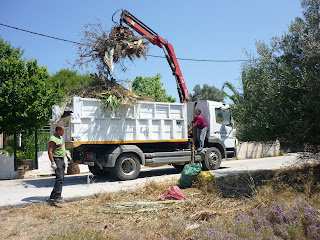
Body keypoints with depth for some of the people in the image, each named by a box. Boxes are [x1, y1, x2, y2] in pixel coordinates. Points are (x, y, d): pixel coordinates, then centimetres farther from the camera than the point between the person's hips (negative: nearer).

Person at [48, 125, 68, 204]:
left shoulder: (60, 137, 14)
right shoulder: (53, 139, -16)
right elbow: (49, 151, -21)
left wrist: (64, 152, 25)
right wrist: (52, 162, -26)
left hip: (62, 159, 10)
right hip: (57, 159, -10)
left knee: (61, 178, 11)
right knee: (59, 178, -18)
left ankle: (53, 196, 20)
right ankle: (57, 197, -19)